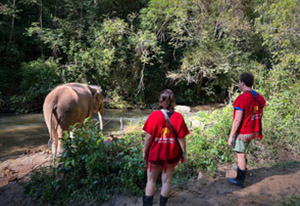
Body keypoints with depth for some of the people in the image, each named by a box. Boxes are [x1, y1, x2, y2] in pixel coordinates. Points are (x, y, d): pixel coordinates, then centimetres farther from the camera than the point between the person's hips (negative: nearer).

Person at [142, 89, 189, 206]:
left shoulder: (154, 115, -15)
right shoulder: (178, 117, -11)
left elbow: (148, 136, -12)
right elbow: (181, 138, -8)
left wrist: (144, 151, 0)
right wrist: (184, 153, 4)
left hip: (155, 153, -1)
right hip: (171, 154, 1)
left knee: (151, 180, 15)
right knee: (167, 181, 15)